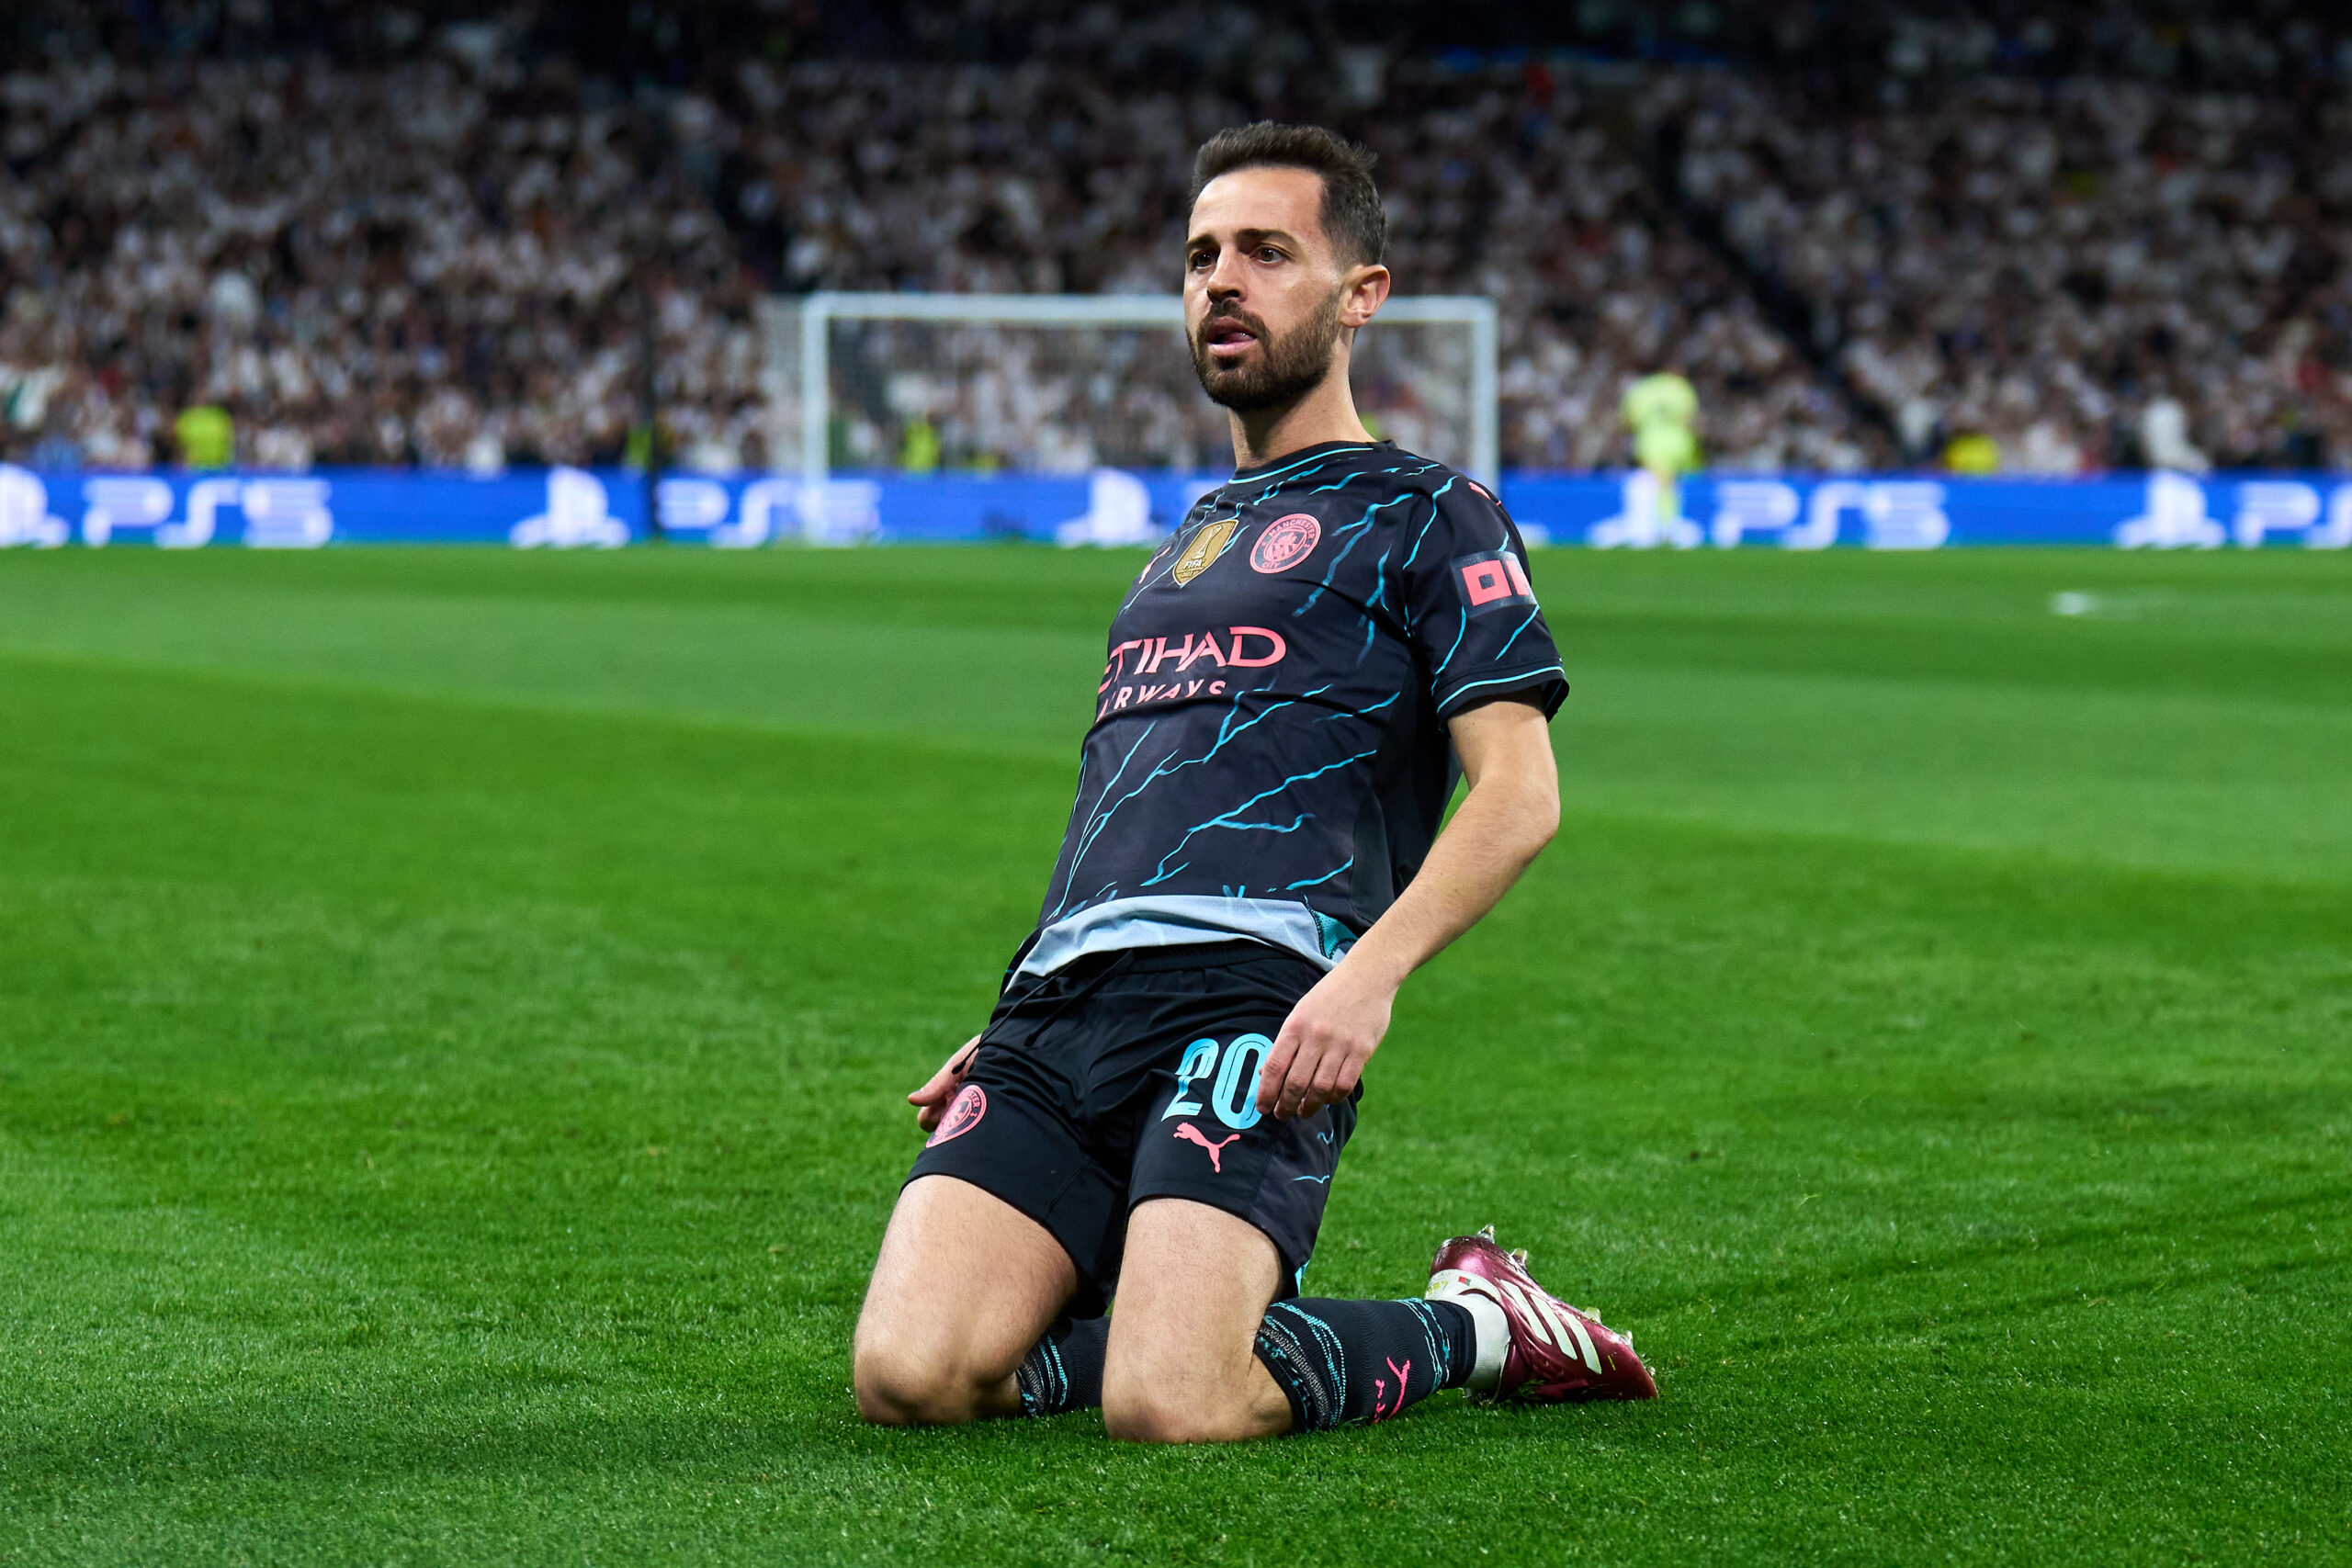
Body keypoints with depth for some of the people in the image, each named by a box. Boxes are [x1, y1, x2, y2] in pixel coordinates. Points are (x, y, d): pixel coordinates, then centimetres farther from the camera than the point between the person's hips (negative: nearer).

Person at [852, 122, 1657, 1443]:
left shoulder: (1425, 516, 9)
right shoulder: (1188, 544, 31)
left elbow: (1519, 795, -4)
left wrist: (1369, 975, -20)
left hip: (1254, 990, -6)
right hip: (1062, 993, 6)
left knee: (1168, 1408, -26)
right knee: (910, 1374, -18)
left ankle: (1469, 1327, 2)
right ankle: (1191, 1320, 10)